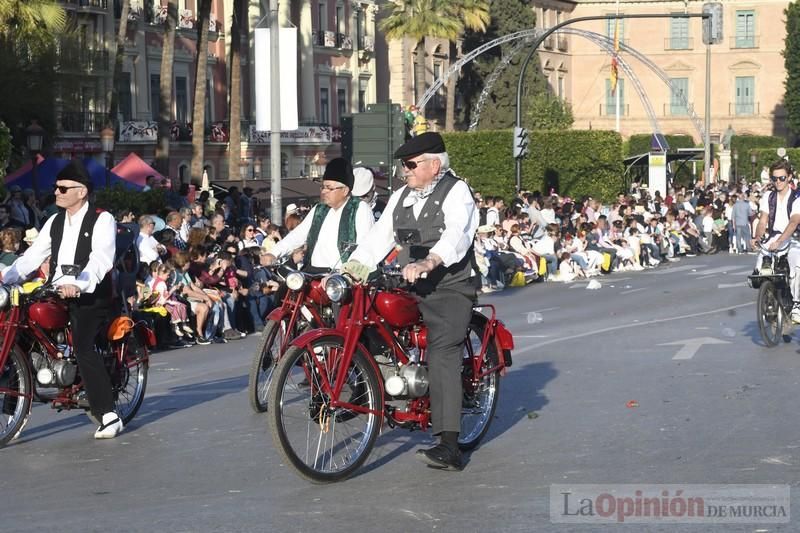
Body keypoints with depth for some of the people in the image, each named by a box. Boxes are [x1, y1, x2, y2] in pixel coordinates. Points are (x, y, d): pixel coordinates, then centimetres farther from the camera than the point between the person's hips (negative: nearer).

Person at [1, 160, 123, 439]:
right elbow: (34, 254, 10)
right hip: (57, 293, 7)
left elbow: (101, 259, -20)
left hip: (90, 296, -7)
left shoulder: (102, 220, -6)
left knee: (82, 347, -25)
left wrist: (77, 284, -36)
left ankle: (108, 416, -19)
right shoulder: (55, 222, 16)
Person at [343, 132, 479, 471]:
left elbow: (456, 235, -24)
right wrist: (353, 267, -2)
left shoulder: (456, 193, -6)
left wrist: (428, 263, -41)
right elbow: (380, 236, 14)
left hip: (449, 289, -8)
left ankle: (449, 446, -25)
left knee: (442, 356, -20)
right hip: (409, 289, 8)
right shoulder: (400, 197, 18)